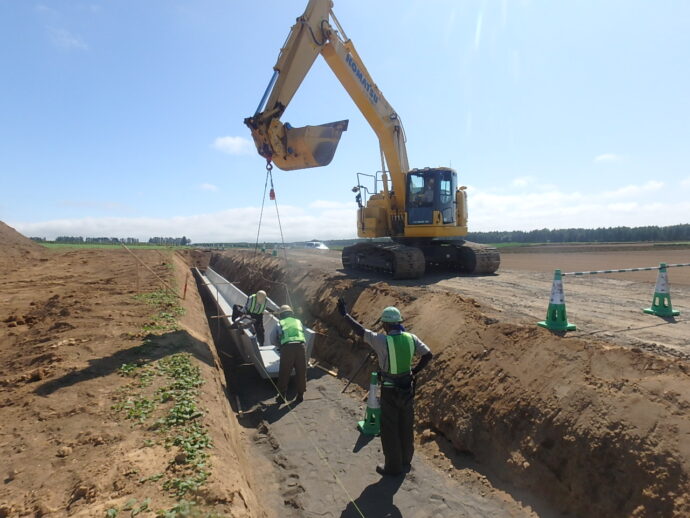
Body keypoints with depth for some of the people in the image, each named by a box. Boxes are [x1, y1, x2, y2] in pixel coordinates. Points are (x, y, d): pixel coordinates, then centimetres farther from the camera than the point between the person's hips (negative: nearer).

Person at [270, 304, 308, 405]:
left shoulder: (279, 324, 21)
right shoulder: (298, 322, 26)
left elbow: (273, 339, 23)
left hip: (287, 348, -1)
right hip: (301, 346, 2)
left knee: (284, 373, 11)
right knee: (301, 372, 13)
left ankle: (282, 396, 20)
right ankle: (300, 395, 22)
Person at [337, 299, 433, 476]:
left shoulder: (382, 340, -21)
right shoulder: (411, 338, -7)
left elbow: (360, 330, -15)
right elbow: (428, 355, -4)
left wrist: (345, 314, -4)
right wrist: (414, 371, 6)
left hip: (389, 391, -5)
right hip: (407, 388, 5)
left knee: (389, 430, 11)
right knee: (406, 428, 20)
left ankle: (393, 467, 23)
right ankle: (406, 462, 35)